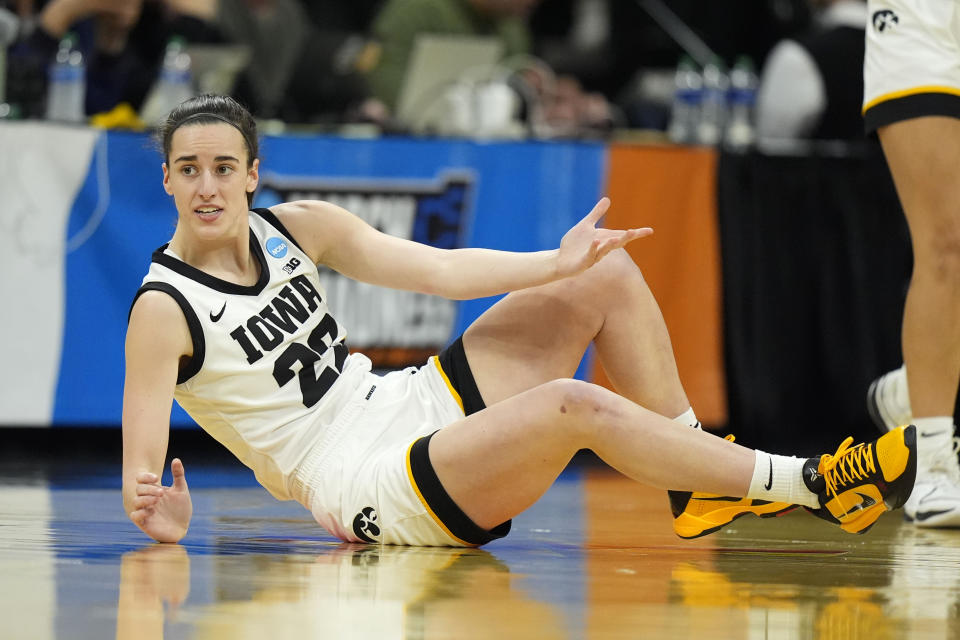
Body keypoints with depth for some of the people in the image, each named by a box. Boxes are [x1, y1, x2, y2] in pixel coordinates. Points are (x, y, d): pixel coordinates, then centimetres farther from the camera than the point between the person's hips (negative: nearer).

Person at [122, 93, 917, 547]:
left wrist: (556, 263, -11)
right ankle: (808, 484, -21)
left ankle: (703, 477, 3)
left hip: (406, 407, 8)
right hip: (364, 490, -8)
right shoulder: (164, 310, -13)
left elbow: (437, 269, 1)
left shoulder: (297, 228, 5)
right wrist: (159, 519, -38)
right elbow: (141, 469, -16)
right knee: (571, 406, -30)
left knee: (608, 276, 1)